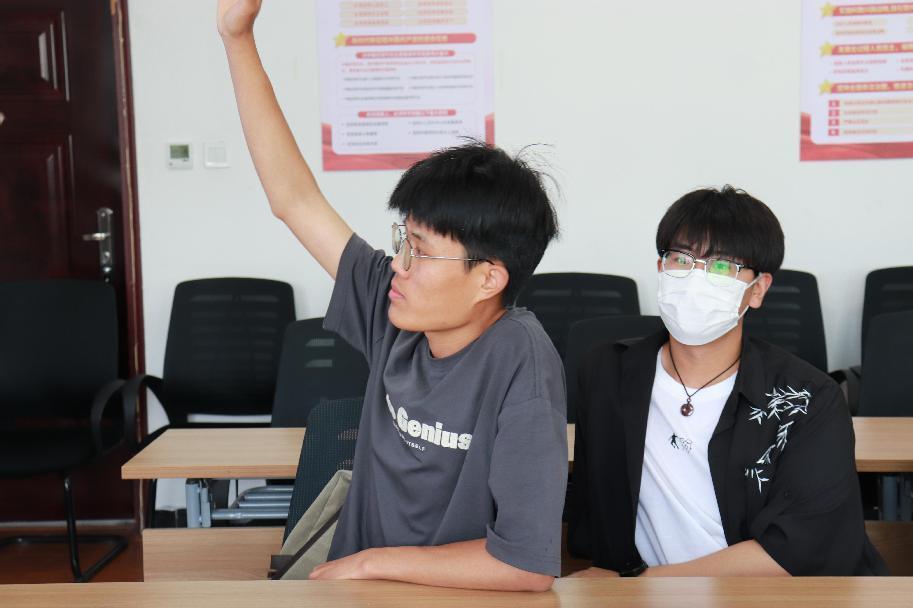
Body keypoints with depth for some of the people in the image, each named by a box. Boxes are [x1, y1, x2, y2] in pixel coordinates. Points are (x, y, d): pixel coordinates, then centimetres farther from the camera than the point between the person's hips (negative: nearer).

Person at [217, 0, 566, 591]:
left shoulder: (519, 362, -21)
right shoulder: (393, 311, -5)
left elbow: (529, 565, -25)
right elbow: (294, 198, 3)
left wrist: (367, 563, -15)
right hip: (367, 585, 6)